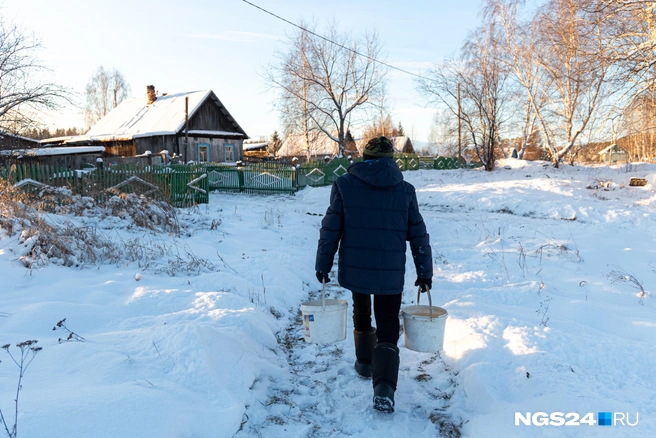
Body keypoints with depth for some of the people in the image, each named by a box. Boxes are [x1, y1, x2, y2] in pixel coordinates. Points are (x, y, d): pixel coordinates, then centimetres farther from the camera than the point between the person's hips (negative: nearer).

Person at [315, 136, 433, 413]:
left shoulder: (344, 184, -3)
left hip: (354, 268, 1)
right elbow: (418, 235, 4)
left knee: (361, 313, 26)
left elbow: (330, 229, -3)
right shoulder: (405, 190, 1)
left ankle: (364, 363, 40)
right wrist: (425, 272, 11)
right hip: (391, 274, 0)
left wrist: (323, 265, 6)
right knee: (387, 330, 6)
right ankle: (384, 387, -10)